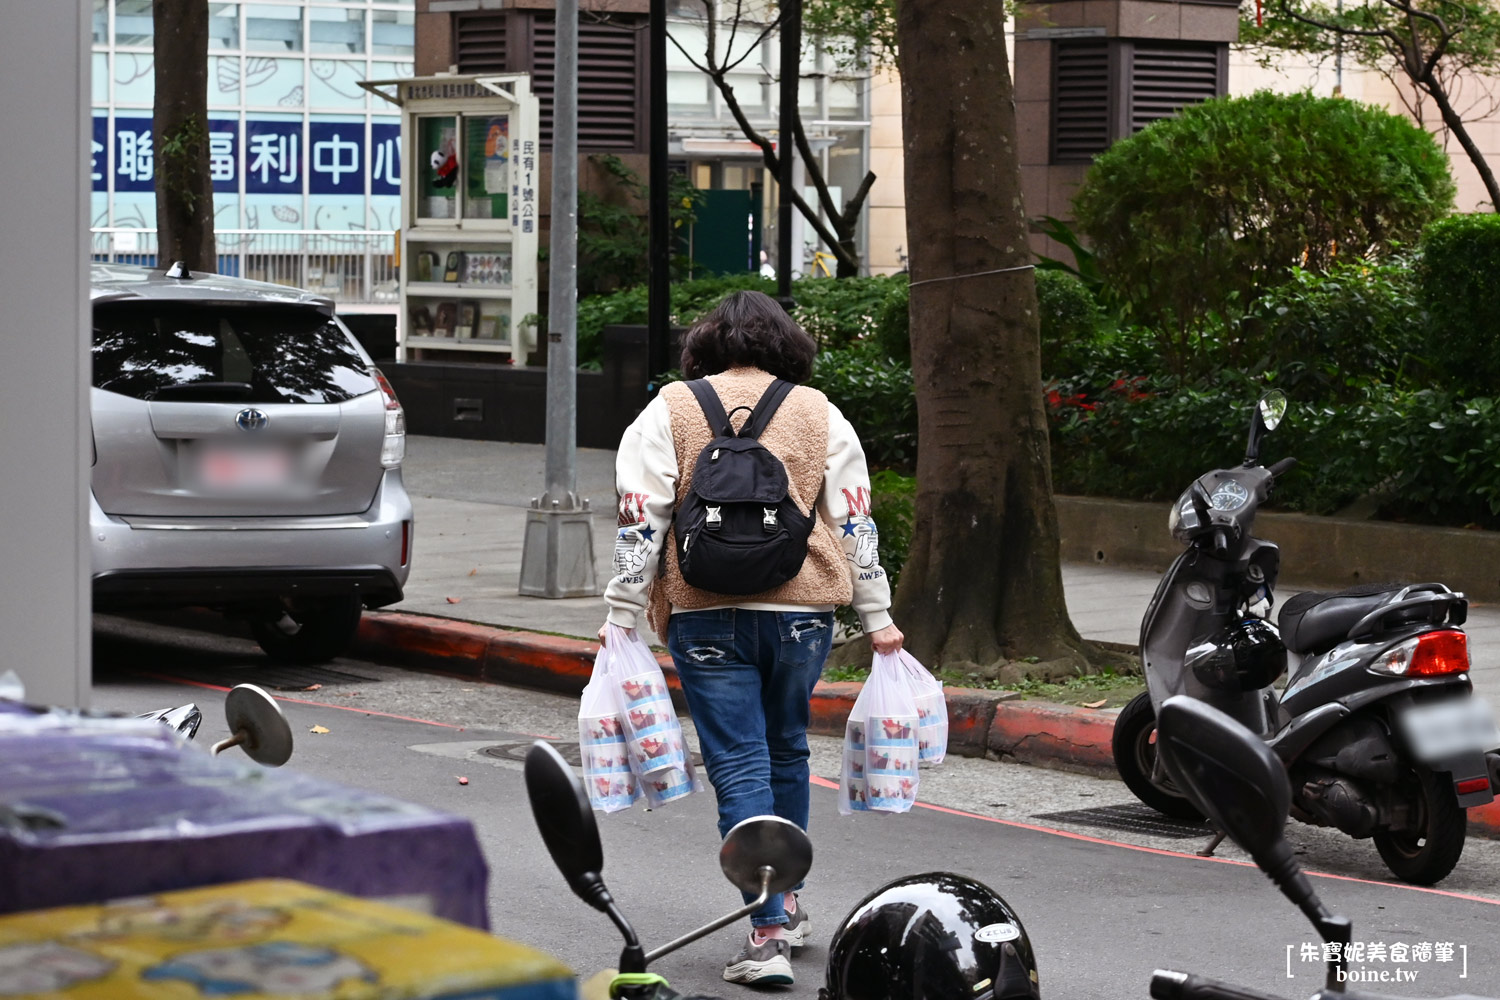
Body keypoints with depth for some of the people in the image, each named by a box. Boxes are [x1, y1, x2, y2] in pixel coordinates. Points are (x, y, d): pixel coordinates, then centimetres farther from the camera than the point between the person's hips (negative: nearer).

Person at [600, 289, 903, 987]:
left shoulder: (669, 412, 2)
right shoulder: (820, 414, 7)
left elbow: (640, 523, -3)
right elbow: (854, 522, 7)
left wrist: (622, 616, 0)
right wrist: (877, 617, 12)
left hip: (707, 615, -2)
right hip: (802, 612, 2)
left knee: (739, 767, -2)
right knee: (786, 751, 21)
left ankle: (769, 935, -9)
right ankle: (787, 905, 32)